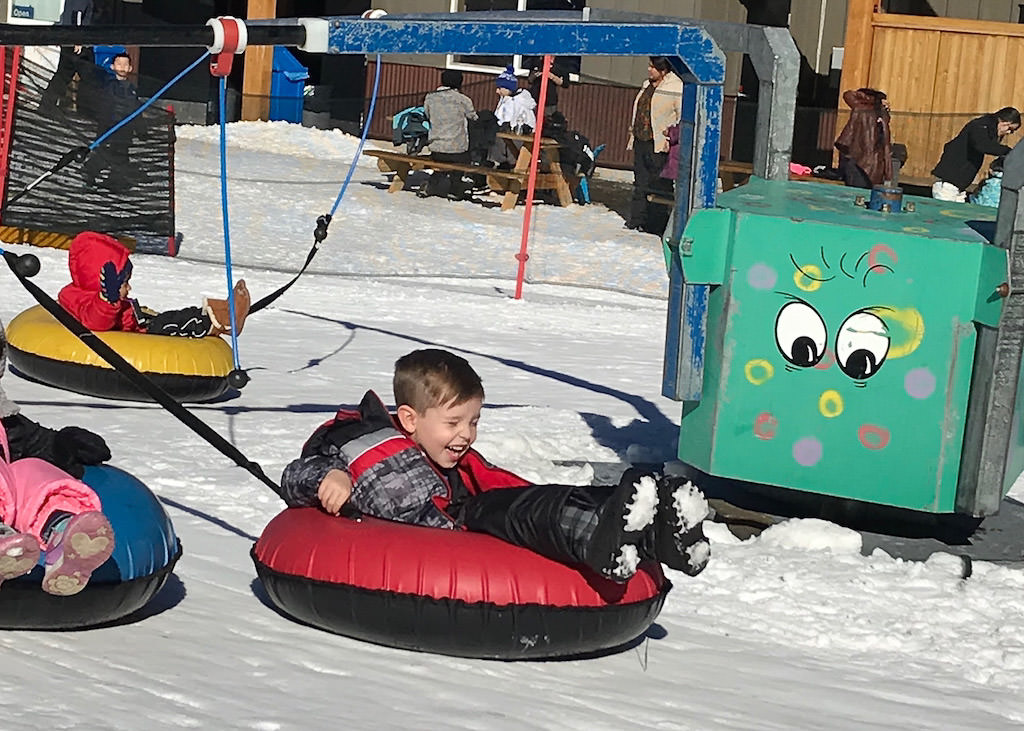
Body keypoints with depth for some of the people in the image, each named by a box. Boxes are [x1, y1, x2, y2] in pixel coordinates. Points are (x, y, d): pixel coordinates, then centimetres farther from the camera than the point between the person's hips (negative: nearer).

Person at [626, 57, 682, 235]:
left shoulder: (676, 88, -10)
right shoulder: (647, 85, 16)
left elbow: (684, 117, -13)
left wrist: (672, 134, -19)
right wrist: (633, 129, 20)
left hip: (659, 146, -8)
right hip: (641, 142, 8)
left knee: (659, 186, -4)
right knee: (640, 183, 12)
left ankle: (656, 226, 2)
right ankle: (636, 221, 18)